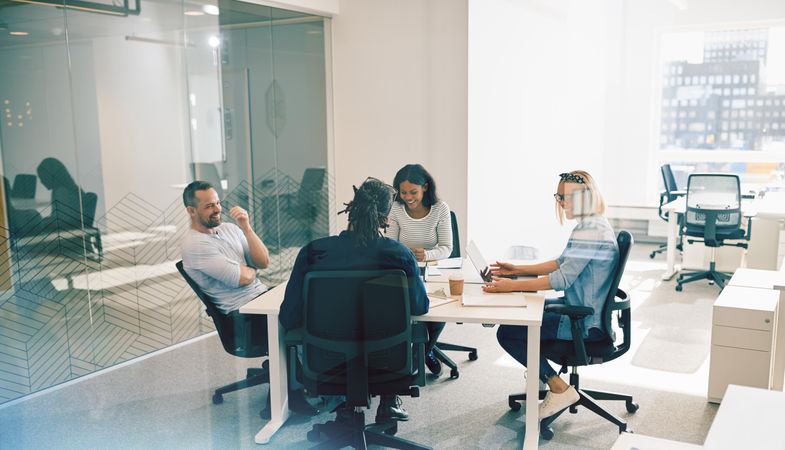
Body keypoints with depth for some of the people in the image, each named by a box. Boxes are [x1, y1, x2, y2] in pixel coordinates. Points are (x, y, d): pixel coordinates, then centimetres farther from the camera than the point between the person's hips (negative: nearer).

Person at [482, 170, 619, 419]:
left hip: (587, 324, -11)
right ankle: (543, 371, 32)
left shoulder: (590, 231, -24)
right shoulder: (592, 226, 9)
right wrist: (517, 270, 9)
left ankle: (559, 389, -2)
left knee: (507, 333, -11)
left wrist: (513, 286, -27)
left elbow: (562, 279, -28)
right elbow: (561, 263, 15)